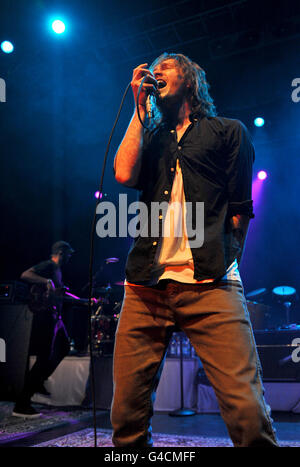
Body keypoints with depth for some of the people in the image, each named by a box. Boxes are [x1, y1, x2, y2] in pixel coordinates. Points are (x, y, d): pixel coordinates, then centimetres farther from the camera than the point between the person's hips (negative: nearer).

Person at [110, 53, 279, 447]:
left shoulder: (228, 131, 16)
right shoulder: (150, 138, 25)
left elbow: (240, 208, 10)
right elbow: (124, 174, 3)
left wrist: (222, 261, -1)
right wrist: (140, 108, 12)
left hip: (208, 284, -3)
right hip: (147, 286, 4)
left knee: (248, 411, -13)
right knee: (127, 412, 1)